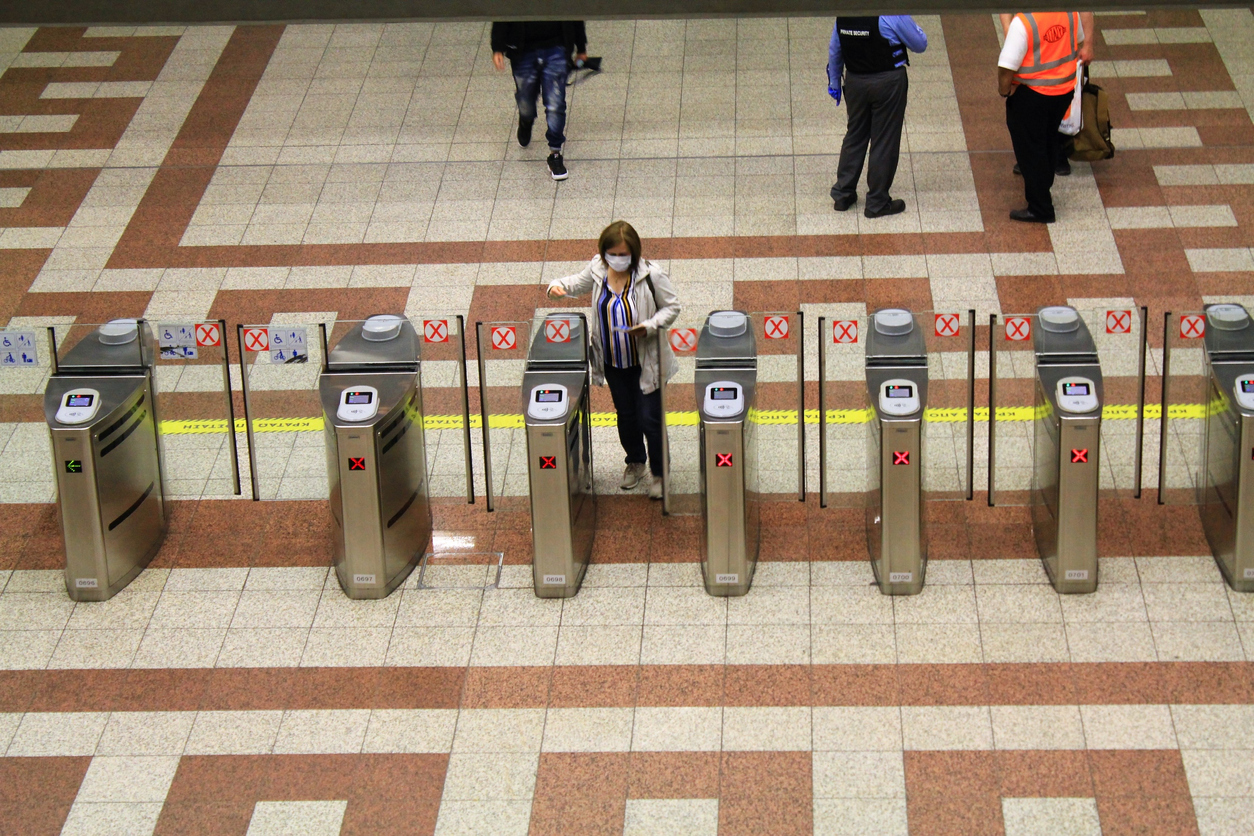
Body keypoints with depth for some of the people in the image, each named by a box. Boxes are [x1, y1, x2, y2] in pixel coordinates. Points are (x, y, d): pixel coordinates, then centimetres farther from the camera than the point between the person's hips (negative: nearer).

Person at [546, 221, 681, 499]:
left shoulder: (651, 275, -19)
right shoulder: (598, 269, -6)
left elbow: (672, 307, -10)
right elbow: (578, 283, 13)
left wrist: (648, 327, -26)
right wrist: (558, 287, -10)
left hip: (646, 361, -5)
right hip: (613, 361, 5)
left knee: (649, 419, -2)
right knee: (625, 414, 19)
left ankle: (659, 473, 18)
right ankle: (634, 463, 42)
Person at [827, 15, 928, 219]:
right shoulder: (892, 15, -20)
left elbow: (834, 51, 9)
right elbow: (920, 44, -8)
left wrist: (834, 83, 22)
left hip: (855, 80, 5)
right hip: (888, 82, -5)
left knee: (854, 135, 19)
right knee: (884, 141, 6)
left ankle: (842, 194, 25)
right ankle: (877, 202, 12)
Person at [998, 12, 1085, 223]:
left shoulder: (1023, 22, -28)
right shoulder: (1071, 12, -9)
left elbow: (1007, 66, -27)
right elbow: (1079, 42, 10)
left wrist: (1004, 90, -8)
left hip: (1031, 95, -6)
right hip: (1065, 90, 6)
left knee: (1030, 150, 10)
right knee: (1049, 142, 25)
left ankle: (1040, 209, 17)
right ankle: (1042, 192, 43)